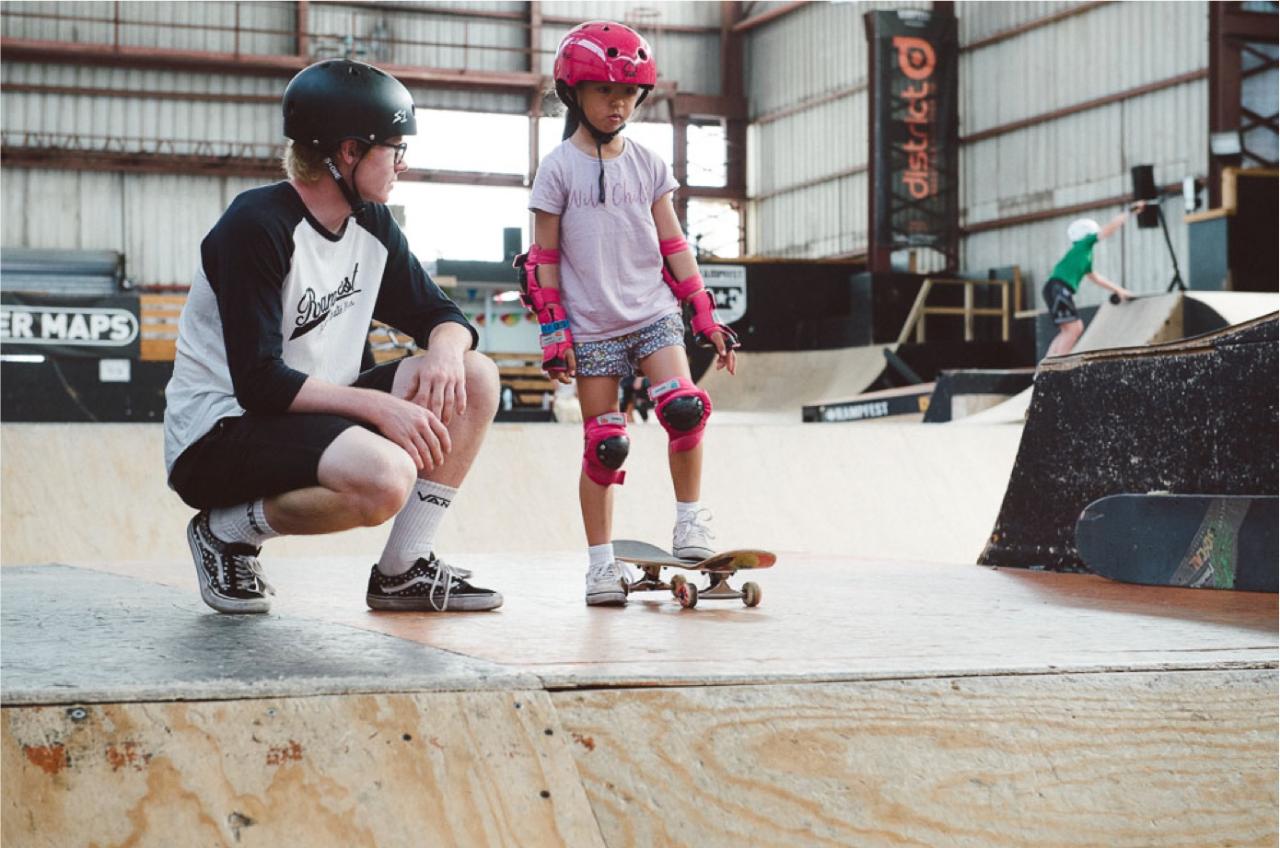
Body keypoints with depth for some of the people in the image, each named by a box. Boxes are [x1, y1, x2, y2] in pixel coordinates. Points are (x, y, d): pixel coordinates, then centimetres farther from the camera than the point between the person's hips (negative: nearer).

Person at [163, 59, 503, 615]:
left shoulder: (372, 224, 7)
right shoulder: (257, 226, -19)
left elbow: (439, 314, 11)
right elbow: (259, 381, -24)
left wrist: (445, 351, -14)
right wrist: (377, 406, -27)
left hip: (316, 416, 9)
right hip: (217, 434, -9)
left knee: (475, 378, -4)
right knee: (385, 476, -35)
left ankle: (403, 570, -1)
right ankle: (227, 532, -8)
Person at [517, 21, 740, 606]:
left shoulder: (648, 165, 9)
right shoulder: (559, 168, 0)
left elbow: (673, 246, 11)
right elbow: (546, 257, 0)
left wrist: (706, 316, 6)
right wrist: (553, 332, -6)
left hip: (654, 313, 3)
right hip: (592, 327, -3)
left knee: (683, 408, -19)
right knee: (605, 443, -2)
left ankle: (690, 518, -1)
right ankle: (601, 560, 9)